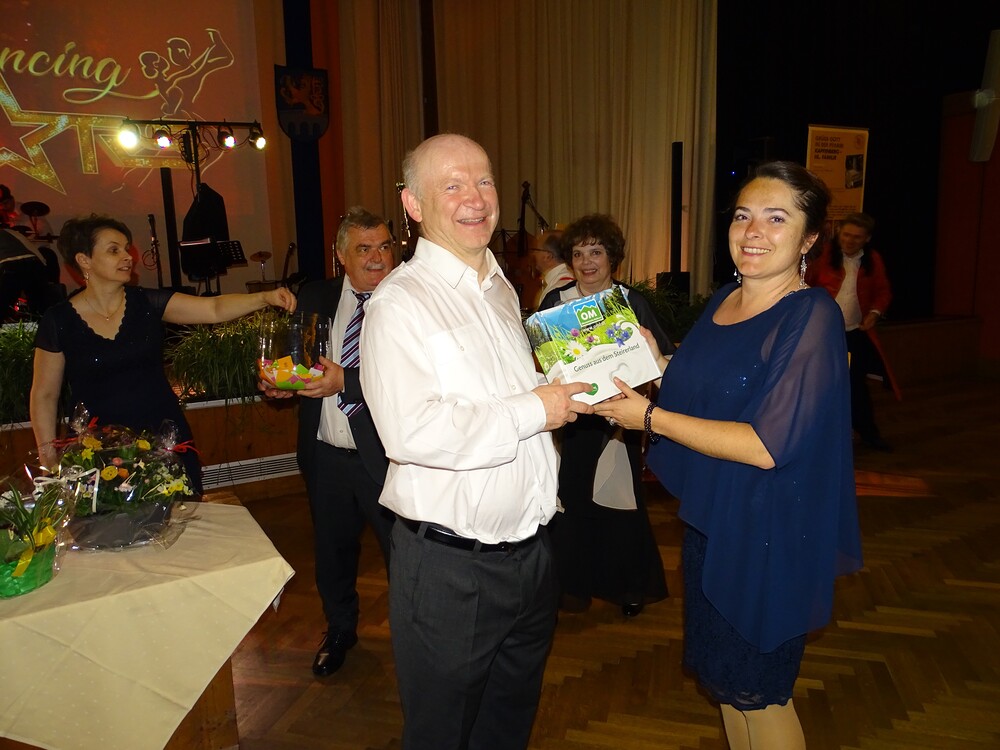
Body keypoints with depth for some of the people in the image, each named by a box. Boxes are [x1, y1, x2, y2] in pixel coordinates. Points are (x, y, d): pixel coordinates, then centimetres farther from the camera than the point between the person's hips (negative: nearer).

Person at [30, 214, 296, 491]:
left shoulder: (147, 302, 0)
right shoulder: (58, 321, -4)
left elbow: (214, 308, -11)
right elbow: (44, 395, 2)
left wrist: (264, 298, -26)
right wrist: (49, 459, -2)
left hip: (166, 440, 2)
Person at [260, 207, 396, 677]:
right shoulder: (314, 298, 4)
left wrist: (345, 381, -27)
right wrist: (277, 382, -10)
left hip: (384, 457, -5)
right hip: (326, 455, 5)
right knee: (332, 551, 23)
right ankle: (339, 630, 48)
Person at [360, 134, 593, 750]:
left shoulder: (503, 290, 11)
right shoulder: (399, 303, -17)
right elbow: (411, 431, -29)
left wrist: (564, 389, 3)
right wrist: (533, 411, -21)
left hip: (529, 547, 7)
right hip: (451, 565, -7)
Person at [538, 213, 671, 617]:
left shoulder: (633, 303, -1)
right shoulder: (555, 301, 2)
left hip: (618, 420, -1)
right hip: (569, 418, 1)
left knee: (619, 500, 5)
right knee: (572, 498, 5)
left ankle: (627, 584, 28)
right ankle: (574, 583, 26)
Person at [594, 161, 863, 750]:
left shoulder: (813, 316, -19)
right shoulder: (723, 300, 4)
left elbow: (767, 445, -26)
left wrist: (651, 417, -21)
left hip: (769, 533, -7)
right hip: (709, 520, 7)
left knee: (759, 692, 14)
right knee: (722, 675, 24)